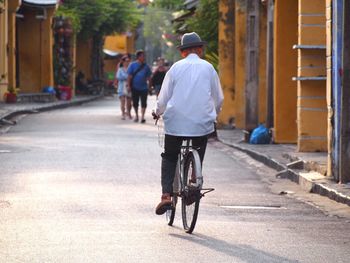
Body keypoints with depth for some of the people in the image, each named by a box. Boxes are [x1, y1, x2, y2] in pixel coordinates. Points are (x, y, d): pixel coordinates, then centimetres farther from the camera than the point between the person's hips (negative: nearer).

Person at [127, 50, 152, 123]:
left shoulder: (146, 66, 6)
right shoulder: (133, 65, 0)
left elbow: (148, 77, 10)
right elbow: (130, 76, -1)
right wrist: (129, 85, -6)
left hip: (144, 87, 1)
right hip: (135, 87, -1)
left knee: (143, 103, -5)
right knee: (135, 103, 9)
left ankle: (142, 116, -3)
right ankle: (136, 115, 24)